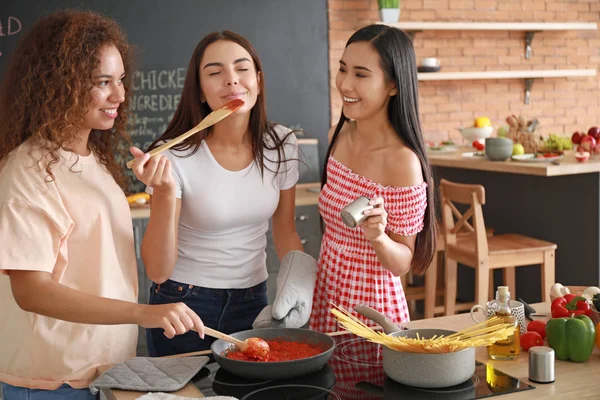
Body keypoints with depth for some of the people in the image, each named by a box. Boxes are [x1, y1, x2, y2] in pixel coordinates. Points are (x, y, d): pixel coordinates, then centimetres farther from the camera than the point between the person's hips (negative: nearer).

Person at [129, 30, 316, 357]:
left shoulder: (280, 145, -7)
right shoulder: (174, 156, -18)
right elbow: (157, 270, -19)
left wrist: (299, 277, -10)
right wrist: (163, 193, -32)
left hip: (252, 302, 3)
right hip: (184, 304, -3)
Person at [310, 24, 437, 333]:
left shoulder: (402, 162, -23)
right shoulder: (339, 136, -2)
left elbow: (402, 263, -14)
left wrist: (379, 237, -32)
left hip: (370, 307, -6)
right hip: (326, 298, 6)